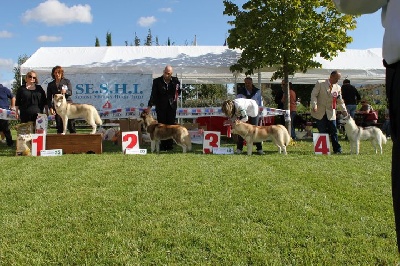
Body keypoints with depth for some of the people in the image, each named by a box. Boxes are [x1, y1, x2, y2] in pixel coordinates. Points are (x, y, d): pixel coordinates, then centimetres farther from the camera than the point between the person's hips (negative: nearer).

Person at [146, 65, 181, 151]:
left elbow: (178, 92, 16)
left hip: (171, 106, 1)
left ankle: (169, 145, 7)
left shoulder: (175, 81, 3)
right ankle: (163, 145, 7)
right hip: (161, 107, -1)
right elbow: (153, 94, -7)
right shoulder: (157, 81, -2)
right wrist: (150, 106, -16)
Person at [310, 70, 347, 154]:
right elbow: (314, 95, -6)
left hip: (331, 113, 3)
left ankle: (337, 149, 5)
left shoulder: (338, 88, 9)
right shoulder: (320, 83, -2)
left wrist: (344, 110, -3)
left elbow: (340, 101, 12)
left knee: (334, 131, -2)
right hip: (319, 112, -3)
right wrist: (314, 105, -20)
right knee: (322, 132, -2)